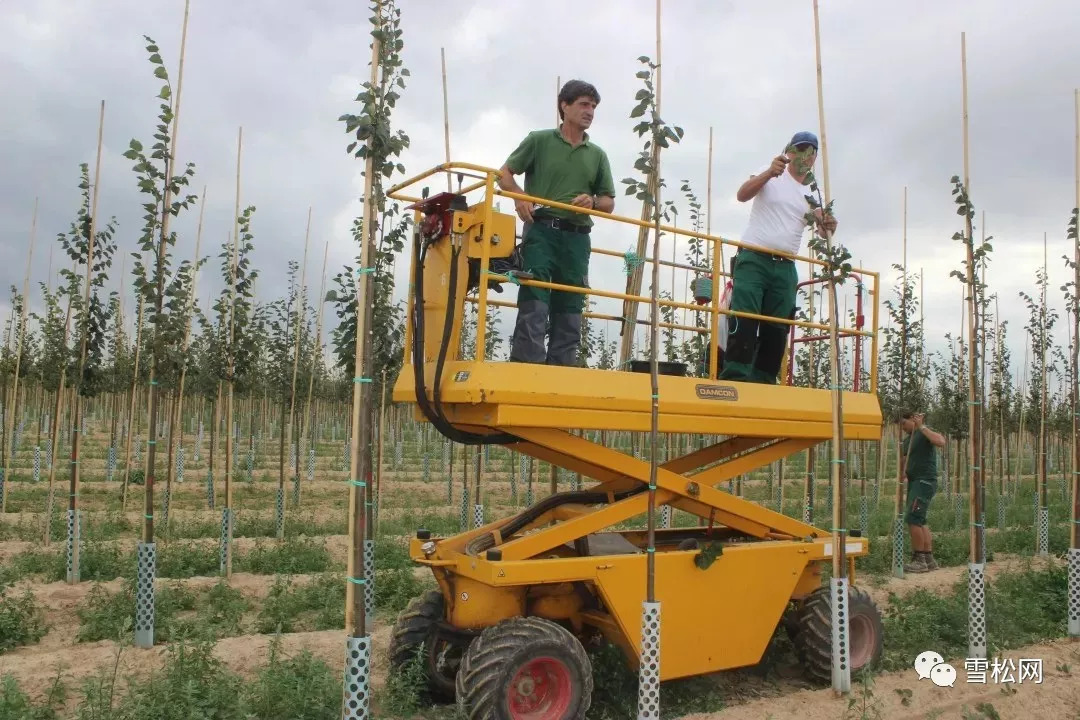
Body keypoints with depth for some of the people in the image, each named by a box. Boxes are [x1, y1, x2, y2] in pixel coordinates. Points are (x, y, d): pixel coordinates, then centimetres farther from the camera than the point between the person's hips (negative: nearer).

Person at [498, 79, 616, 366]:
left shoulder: (597, 155, 17)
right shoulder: (539, 140, 8)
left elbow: (609, 203, 17)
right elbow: (504, 174, 7)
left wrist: (592, 202, -5)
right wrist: (520, 196, -13)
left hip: (577, 237, 4)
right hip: (541, 230, -4)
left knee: (569, 307, 3)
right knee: (534, 301, -13)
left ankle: (562, 371, 7)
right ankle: (526, 365, -15)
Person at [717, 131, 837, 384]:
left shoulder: (814, 194, 16)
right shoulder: (772, 176, 2)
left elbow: (822, 226, 5)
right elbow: (742, 195, -15)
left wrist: (828, 225, -20)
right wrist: (769, 173, -32)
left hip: (786, 268, 6)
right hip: (753, 259, -5)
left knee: (776, 330, 4)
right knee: (744, 321, -16)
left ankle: (763, 383, 9)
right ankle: (734, 379, -18)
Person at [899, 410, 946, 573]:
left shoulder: (925, 432, -7)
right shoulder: (907, 440, 18)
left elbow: (941, 442, -30)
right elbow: (904, 463, 26)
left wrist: (921, 426, -24)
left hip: (925, 481, -10)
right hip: (914, 482, 10)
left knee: (913, 519, -14)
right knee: (920, 522, 10)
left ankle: (919, 560, -10)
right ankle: (929, 559, 15)